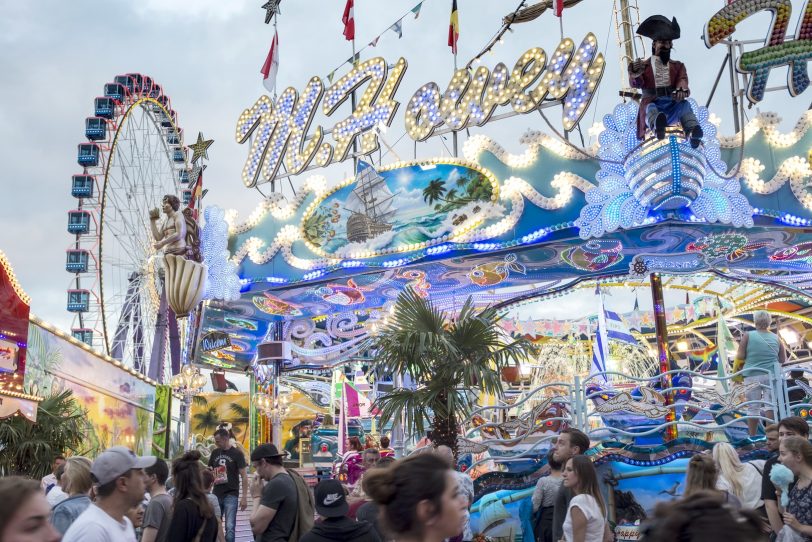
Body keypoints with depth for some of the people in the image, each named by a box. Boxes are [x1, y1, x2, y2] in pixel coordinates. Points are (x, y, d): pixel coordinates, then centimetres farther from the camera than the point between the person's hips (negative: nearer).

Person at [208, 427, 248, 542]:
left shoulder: (237, 453, -6)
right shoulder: (215, 453, 8)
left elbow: (244, 476, -6)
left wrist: (244, 497, -11)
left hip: (231, 495, -5)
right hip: (216, 495, 5)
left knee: (230, 527, -8)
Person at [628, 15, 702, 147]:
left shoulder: (677, 66, 24)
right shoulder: (644, 65, 16)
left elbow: (682, 79, 2)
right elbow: (635, 84, -2)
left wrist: (681, 89, -25)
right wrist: (635, 75, -29)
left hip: (672, 104, 2)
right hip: (652, 102, -2)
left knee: (685, 104, -30)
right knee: (650, 108, -37)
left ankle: (692, 133, -58)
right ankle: (657, 127, -73)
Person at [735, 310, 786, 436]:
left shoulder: (748, 336, -3)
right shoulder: (775, 338, 5)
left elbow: (740, 356, -6)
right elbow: (782, 359, 10)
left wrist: (735, 371, 8)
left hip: (752, 375, -1)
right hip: (772, 375, 1)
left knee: (753, 407, 4)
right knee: (770, 404, 1)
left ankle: (753, 436, 9)